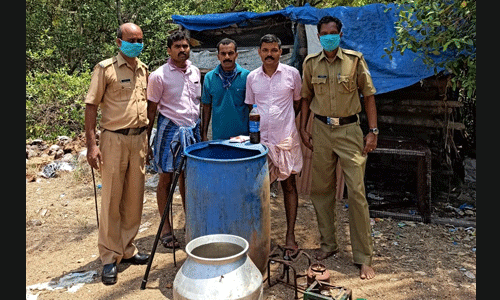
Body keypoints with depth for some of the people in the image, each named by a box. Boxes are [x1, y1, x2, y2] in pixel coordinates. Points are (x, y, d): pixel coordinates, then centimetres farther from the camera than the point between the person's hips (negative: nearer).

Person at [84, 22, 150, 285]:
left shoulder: (143, 69, 12)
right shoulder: (105, 68, -5)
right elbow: (91, 106, -7)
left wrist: (147, 139, 15)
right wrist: (91, 144, -14)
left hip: (139, 138, 5)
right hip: (114, 139, -5)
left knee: (134, 197, 10)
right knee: (111, 199, 0)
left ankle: (127, 250, 24)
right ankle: (109, 257, 11)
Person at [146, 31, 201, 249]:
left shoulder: (195, 72, 8)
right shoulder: (159, 76, -8)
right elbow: (151, 110, -5)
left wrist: (201, 131, 16)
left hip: (192, 128, 5)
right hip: (170, 128, -4)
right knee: (166, 179, 4)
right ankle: (166, 228, 15)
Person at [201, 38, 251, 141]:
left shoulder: (246, 75, -1)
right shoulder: (209, 77, 4)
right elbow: (207, 106, 8)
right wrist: (204, 134, 6)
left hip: (242, 134, -1)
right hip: (218, 136, 1)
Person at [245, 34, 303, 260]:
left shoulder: (292, 73, 0)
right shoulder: (252, 77, 6)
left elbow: (298, 102, 12)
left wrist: (286, 122, 10)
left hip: (286, 138, -1)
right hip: (260, 139, 2)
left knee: (289, 184, 4)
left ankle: (290, 237, 13)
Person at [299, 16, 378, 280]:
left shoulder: (355, 60, -2)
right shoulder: (310, 63, 6)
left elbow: (368, 96, 0)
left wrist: (373, 131, -6)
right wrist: (303, 129, 5)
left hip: (349, 131, -3)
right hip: (321, 130, 3)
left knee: (356, 193, -5)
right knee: (320, 189, 8)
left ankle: (363, 258, 8)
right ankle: (328, 244, 27)